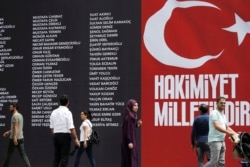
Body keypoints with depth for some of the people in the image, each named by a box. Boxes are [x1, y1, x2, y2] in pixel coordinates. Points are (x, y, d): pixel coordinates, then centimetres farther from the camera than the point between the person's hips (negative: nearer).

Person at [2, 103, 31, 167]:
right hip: (21, 138, 9)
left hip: (14, 138, -9)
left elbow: (16, 127, -22)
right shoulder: (20, 115, 18)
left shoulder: (15, 116, -12)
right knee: (23, 154, 2)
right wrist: (9, 132, 29)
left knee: (9, 154, 4)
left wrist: (15, 137, -28)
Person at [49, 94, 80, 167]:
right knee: (64, 158, -2)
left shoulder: (54, 112, 8)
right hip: (65, 136, -6)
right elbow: (71, 128, -16)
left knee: (56, 157, 10)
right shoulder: (67, 112, -11)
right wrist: (76, 139, -11)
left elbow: (51, 127, 11)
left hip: (56, 135, 6)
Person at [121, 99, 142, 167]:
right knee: (130, 158, -8)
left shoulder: (133, 116, 11)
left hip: (132, 140, 10)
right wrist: (129, 142, -23)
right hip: (129, 141, -10)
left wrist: (137, 124, 2)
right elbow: (127, 130, -21)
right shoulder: (128, 117, -18)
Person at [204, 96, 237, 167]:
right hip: (215, 140, -9)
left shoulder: (223, 114, 18)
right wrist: (229, 132, -25)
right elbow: (217, 127, -21)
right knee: (214, 161, -13)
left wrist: (235, 134, 8)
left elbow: (227, 127, 22)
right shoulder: (214, 113, -11)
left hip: (222, 140, 9)